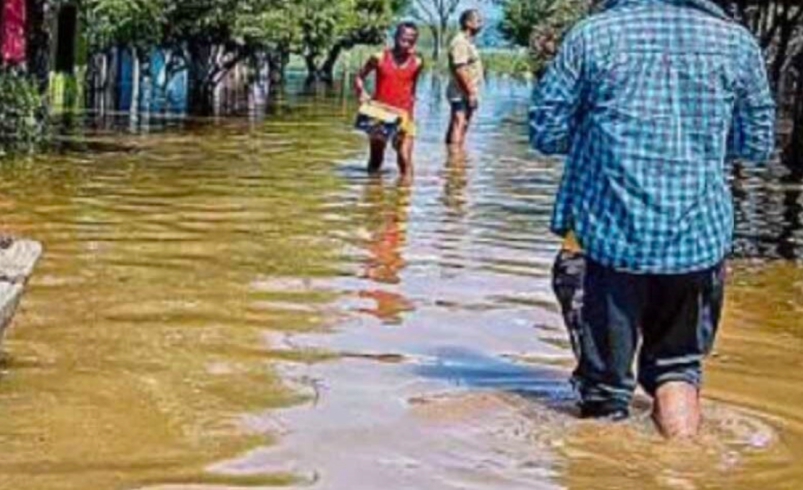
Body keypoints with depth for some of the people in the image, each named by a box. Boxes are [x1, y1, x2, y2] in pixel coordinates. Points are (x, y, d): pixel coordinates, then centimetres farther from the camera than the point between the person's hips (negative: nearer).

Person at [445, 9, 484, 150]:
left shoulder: (468, 42, 18)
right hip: (462, 94, -10)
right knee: (458, 127, -11)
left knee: (461, 128, 12)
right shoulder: (460, 42, -15)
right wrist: (471, 93, -21)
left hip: (467, 94, 10)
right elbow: (460, 70, -22)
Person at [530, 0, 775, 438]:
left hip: (608, 232, -1)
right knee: (680, 358, 22)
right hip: (699, 234, 2)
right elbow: (757, 143, 10)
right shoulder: (737, 42, 1)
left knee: (604, 380, 11)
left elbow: (546, 132, -1)